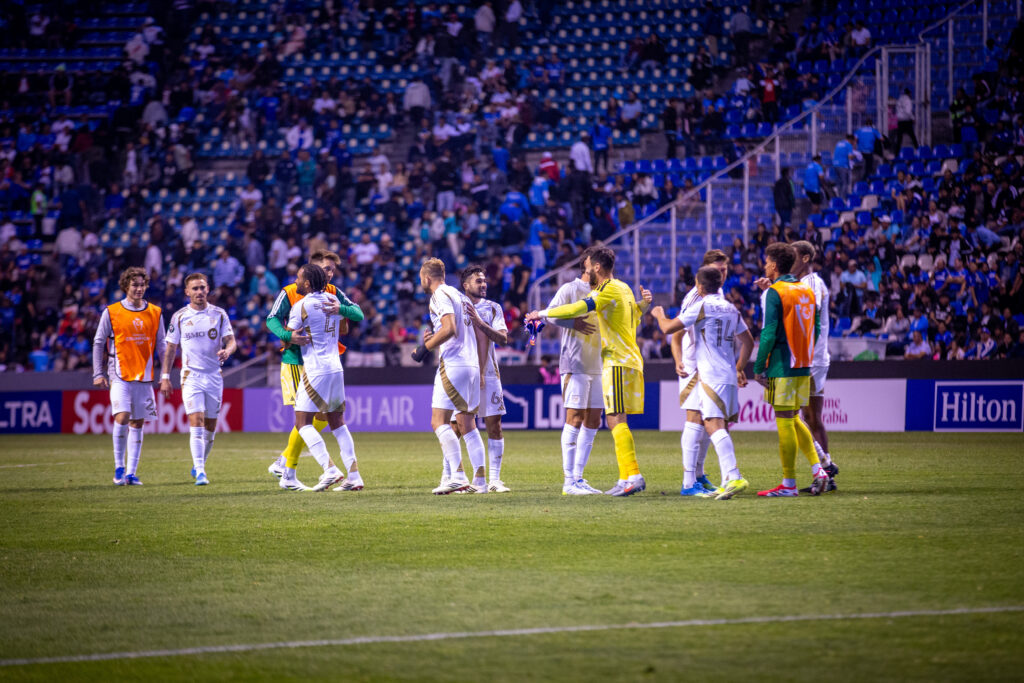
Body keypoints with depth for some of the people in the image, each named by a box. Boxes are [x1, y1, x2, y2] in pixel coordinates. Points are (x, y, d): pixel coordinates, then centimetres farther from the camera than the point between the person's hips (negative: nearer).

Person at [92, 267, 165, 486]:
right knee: (122, 418, -16)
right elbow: (98, 343, 3)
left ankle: (131, 473, 7)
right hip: (120, 375, -3)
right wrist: (99, 374, -3)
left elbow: (161, 345, 12)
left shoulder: (155, 313, 8)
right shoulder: (111, 312, 0)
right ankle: (119, 467, -3)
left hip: (145, 376, 3)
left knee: (137, 424, 4)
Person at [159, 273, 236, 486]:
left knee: (210, 427, 8)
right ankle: (200, 472, -20)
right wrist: (165, 377, 2)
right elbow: (170, 348, 7)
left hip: (214, 376, 2)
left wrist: (227, 351, -23)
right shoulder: (179, 317, 3)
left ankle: (198, 466, 28)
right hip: (191, 376, -2)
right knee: (196, 422, -16)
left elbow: (231, 341, 1)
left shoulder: (219, 314, 4)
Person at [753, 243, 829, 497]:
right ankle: (817, 469, 6)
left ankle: (789, 484, -1)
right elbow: (815, 330, 15)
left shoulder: (774, 292, -11)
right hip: (803, 367, 8)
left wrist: (759, 367, -11)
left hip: (782, 368, -8)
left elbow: (769, 333, -16)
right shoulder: (807, 291, 12)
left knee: (785, 423, -3)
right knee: (793, 420, 17)